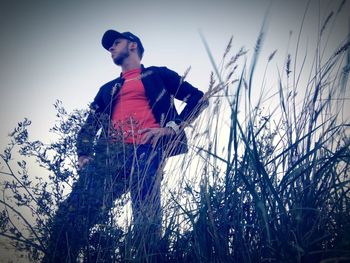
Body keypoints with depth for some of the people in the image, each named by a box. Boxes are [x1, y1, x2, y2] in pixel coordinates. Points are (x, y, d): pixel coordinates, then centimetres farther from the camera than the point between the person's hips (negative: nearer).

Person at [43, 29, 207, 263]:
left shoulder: (158, 75, 23)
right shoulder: (108, 90, 36)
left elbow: (198, 98, 12)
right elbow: (89, 127, 28)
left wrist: (172, 127, -3)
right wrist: (84, 154, 6)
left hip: (146, 150, -4)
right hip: (109, 154, 4)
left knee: (146, 220, -18)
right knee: (71, 214, -16)